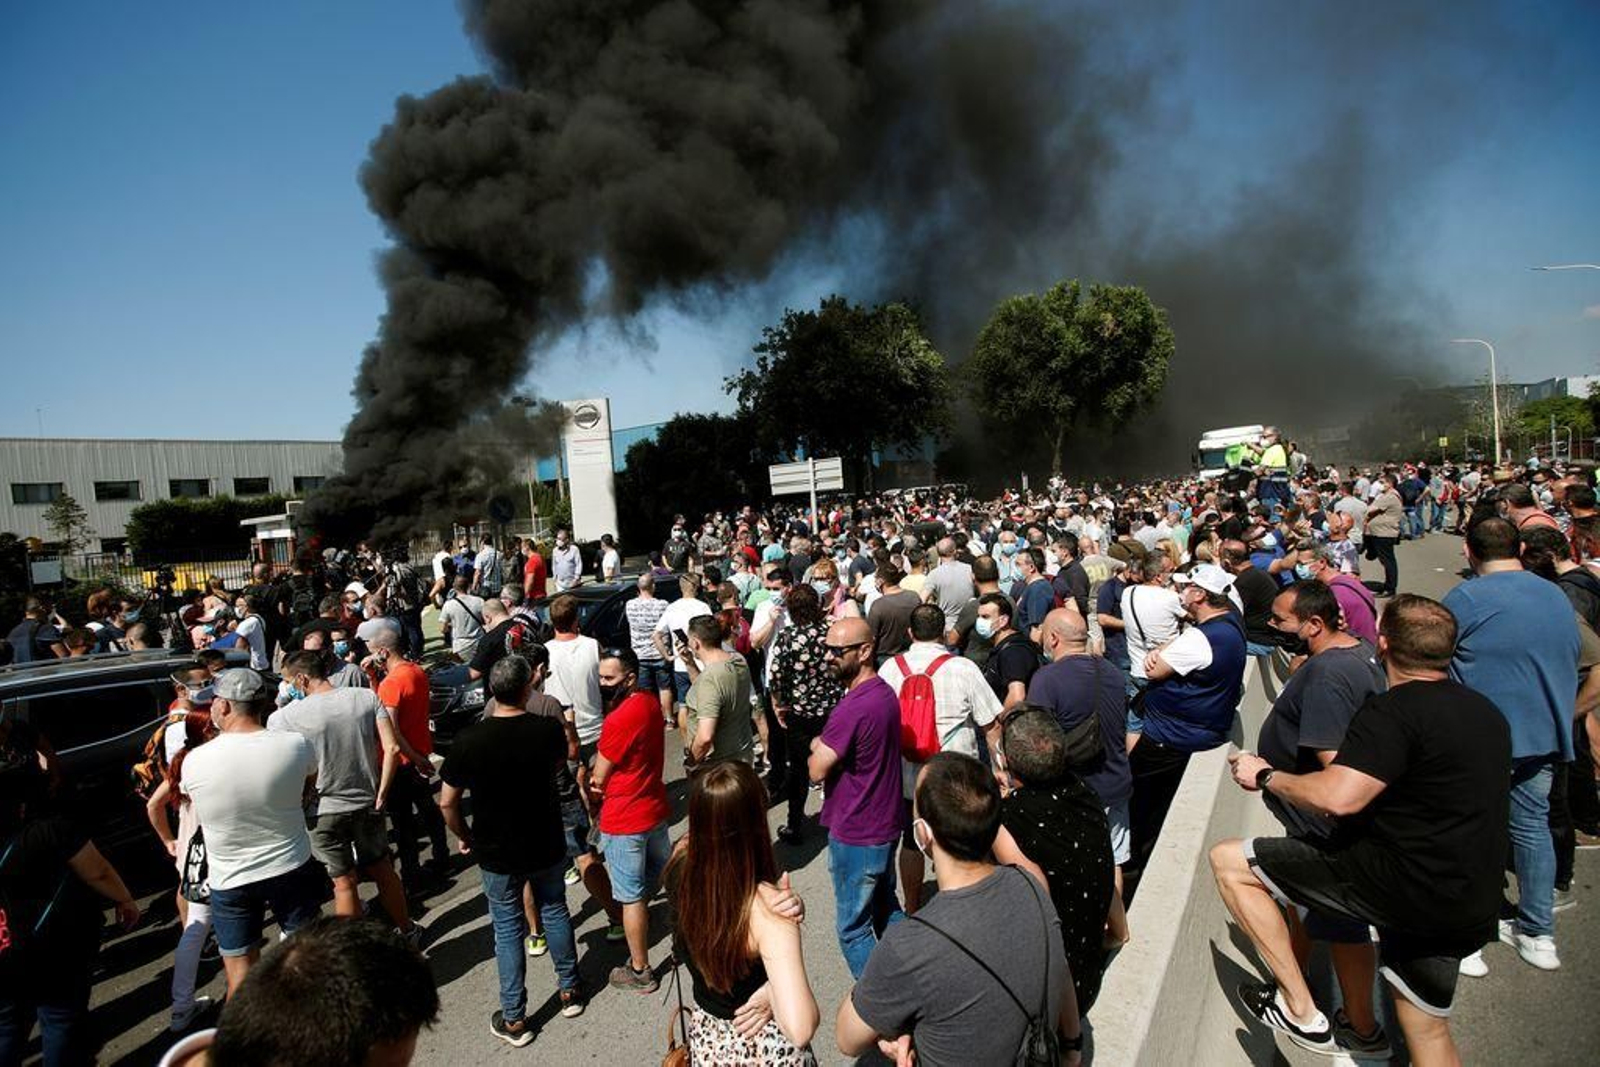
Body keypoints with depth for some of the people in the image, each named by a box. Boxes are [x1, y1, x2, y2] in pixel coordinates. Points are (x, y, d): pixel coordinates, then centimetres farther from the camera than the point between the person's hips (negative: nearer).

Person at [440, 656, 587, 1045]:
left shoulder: (470, 740, -21)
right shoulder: (550, 729, -17)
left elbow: (447, 802, -11)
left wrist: (464, 837, 5)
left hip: (497, 853, -1)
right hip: (547, 847, 2)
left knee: (507, 929, 14)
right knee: (555, 911, 22)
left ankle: (514, 1019, 25)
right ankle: (570, 990, 37)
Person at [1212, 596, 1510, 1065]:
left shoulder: (1394, 709, -18)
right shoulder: (1486, 711, 11)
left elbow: (1338, 798, -29)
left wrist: (1266, 775, -12)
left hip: (1403, 886, -9)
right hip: (1469, 908, 9)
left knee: (1228, 860, -6)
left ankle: (1301, 1010, -1)